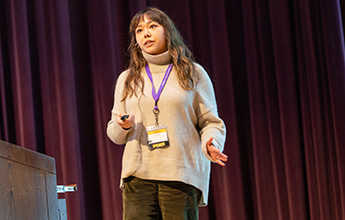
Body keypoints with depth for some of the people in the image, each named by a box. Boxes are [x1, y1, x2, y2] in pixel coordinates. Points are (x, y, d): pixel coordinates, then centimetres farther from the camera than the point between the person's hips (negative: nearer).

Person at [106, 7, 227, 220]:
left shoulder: (193, 73, 11)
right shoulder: (127, 79, 18)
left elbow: (211, 122, 8)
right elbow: (114, 133, 21)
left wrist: (210, 144, -13)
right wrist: (123, 126, -2)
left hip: (181, 175, -2)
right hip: (138, 176, 2)